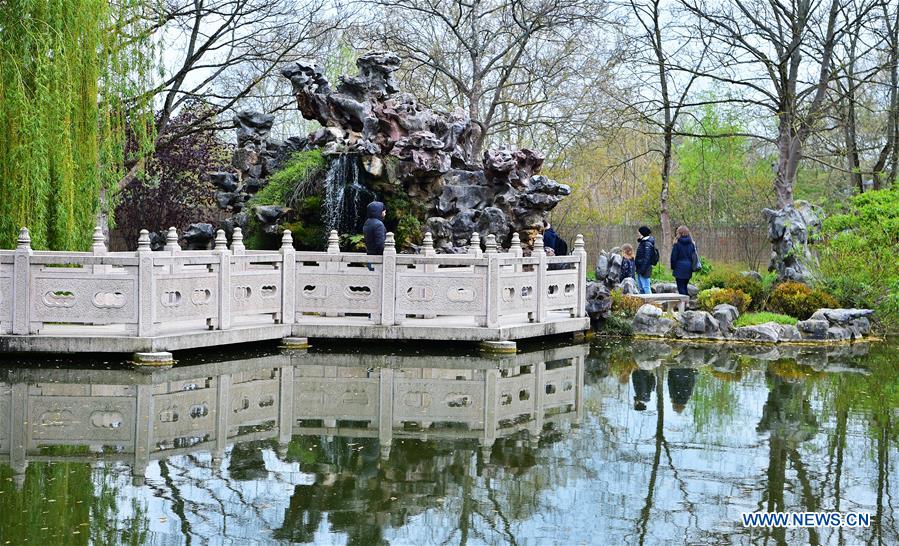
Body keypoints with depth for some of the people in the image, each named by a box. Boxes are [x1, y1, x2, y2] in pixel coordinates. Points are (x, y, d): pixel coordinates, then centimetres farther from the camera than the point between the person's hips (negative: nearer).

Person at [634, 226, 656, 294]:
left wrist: (643, 269, -23)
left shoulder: (648, 243, -15)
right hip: (640, 269, 10)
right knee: (640, 287, 14)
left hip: (644, 268, -10)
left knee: (646, 287, -9)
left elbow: (646, 258, -20)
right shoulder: (642, 242, 16)